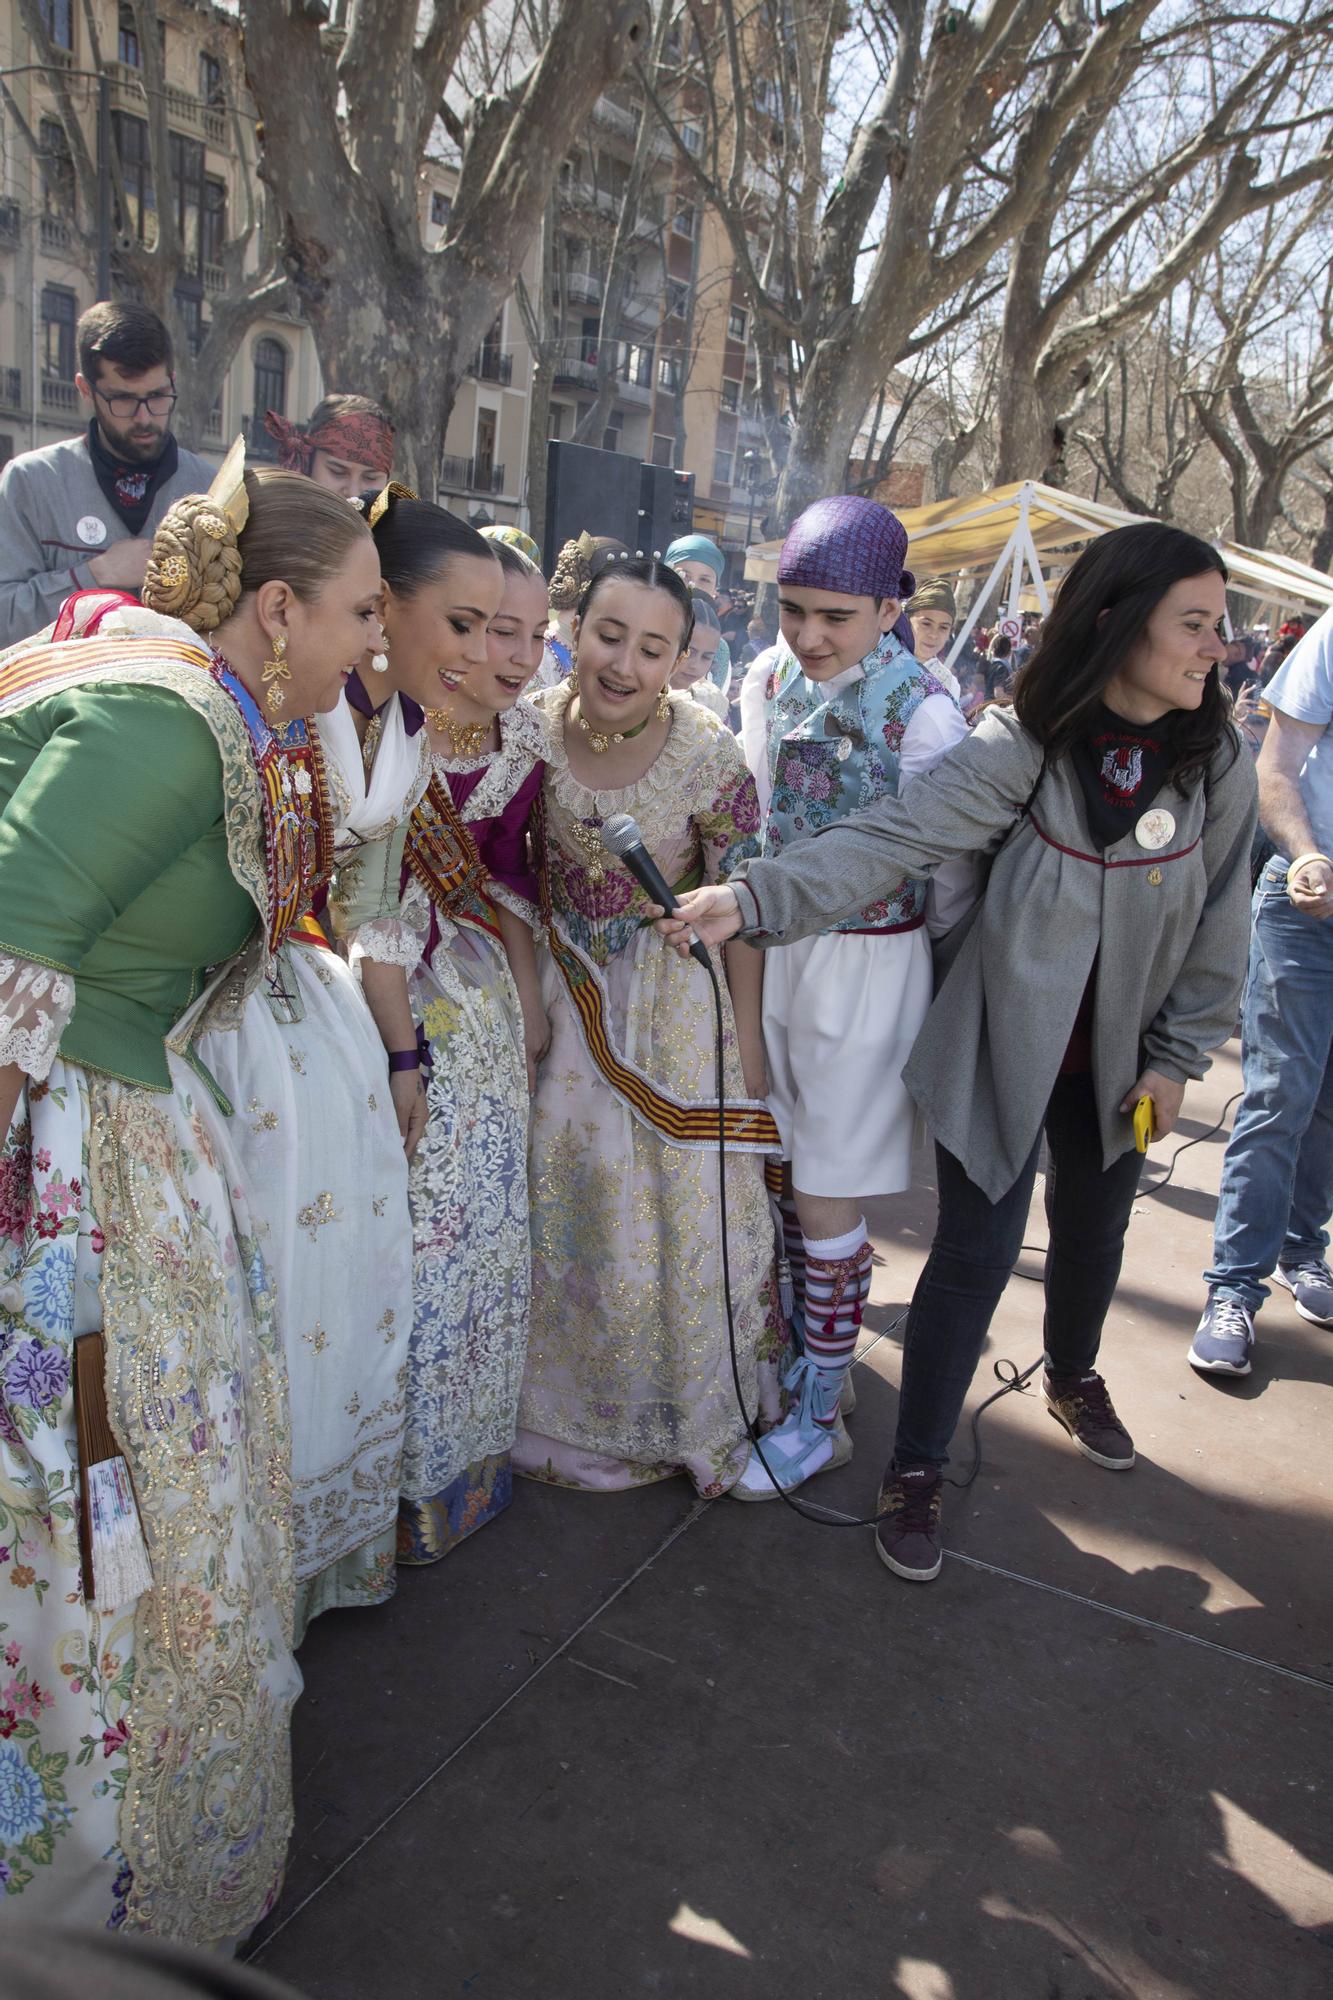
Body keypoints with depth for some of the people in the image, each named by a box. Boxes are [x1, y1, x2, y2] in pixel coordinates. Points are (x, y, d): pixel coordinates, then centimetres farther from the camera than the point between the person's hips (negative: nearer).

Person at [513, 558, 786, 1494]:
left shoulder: (710, 758, -21)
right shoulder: (534, 730, -12)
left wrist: (749, 1045, -11)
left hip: (674, 1002, -3)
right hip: (565, 990, 3)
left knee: (682, 1196, 8)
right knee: (564, 1189, 14)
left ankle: (694, 1408, 34)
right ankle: (572, 1400, 39)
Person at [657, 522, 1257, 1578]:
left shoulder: (1217, 765, -7)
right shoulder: (1022, 747, -20)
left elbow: (1218, 925, 1)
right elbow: (890, 837, -29)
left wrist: (1178, 1056, 1)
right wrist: (755, 895, -41)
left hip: (1116, 1057, 5)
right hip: (1005, 1045, -4)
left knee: (1095, 1227, 22)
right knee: (976, 1254, 0)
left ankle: (1074, 1377, 55)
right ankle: (916, 1471, 19)